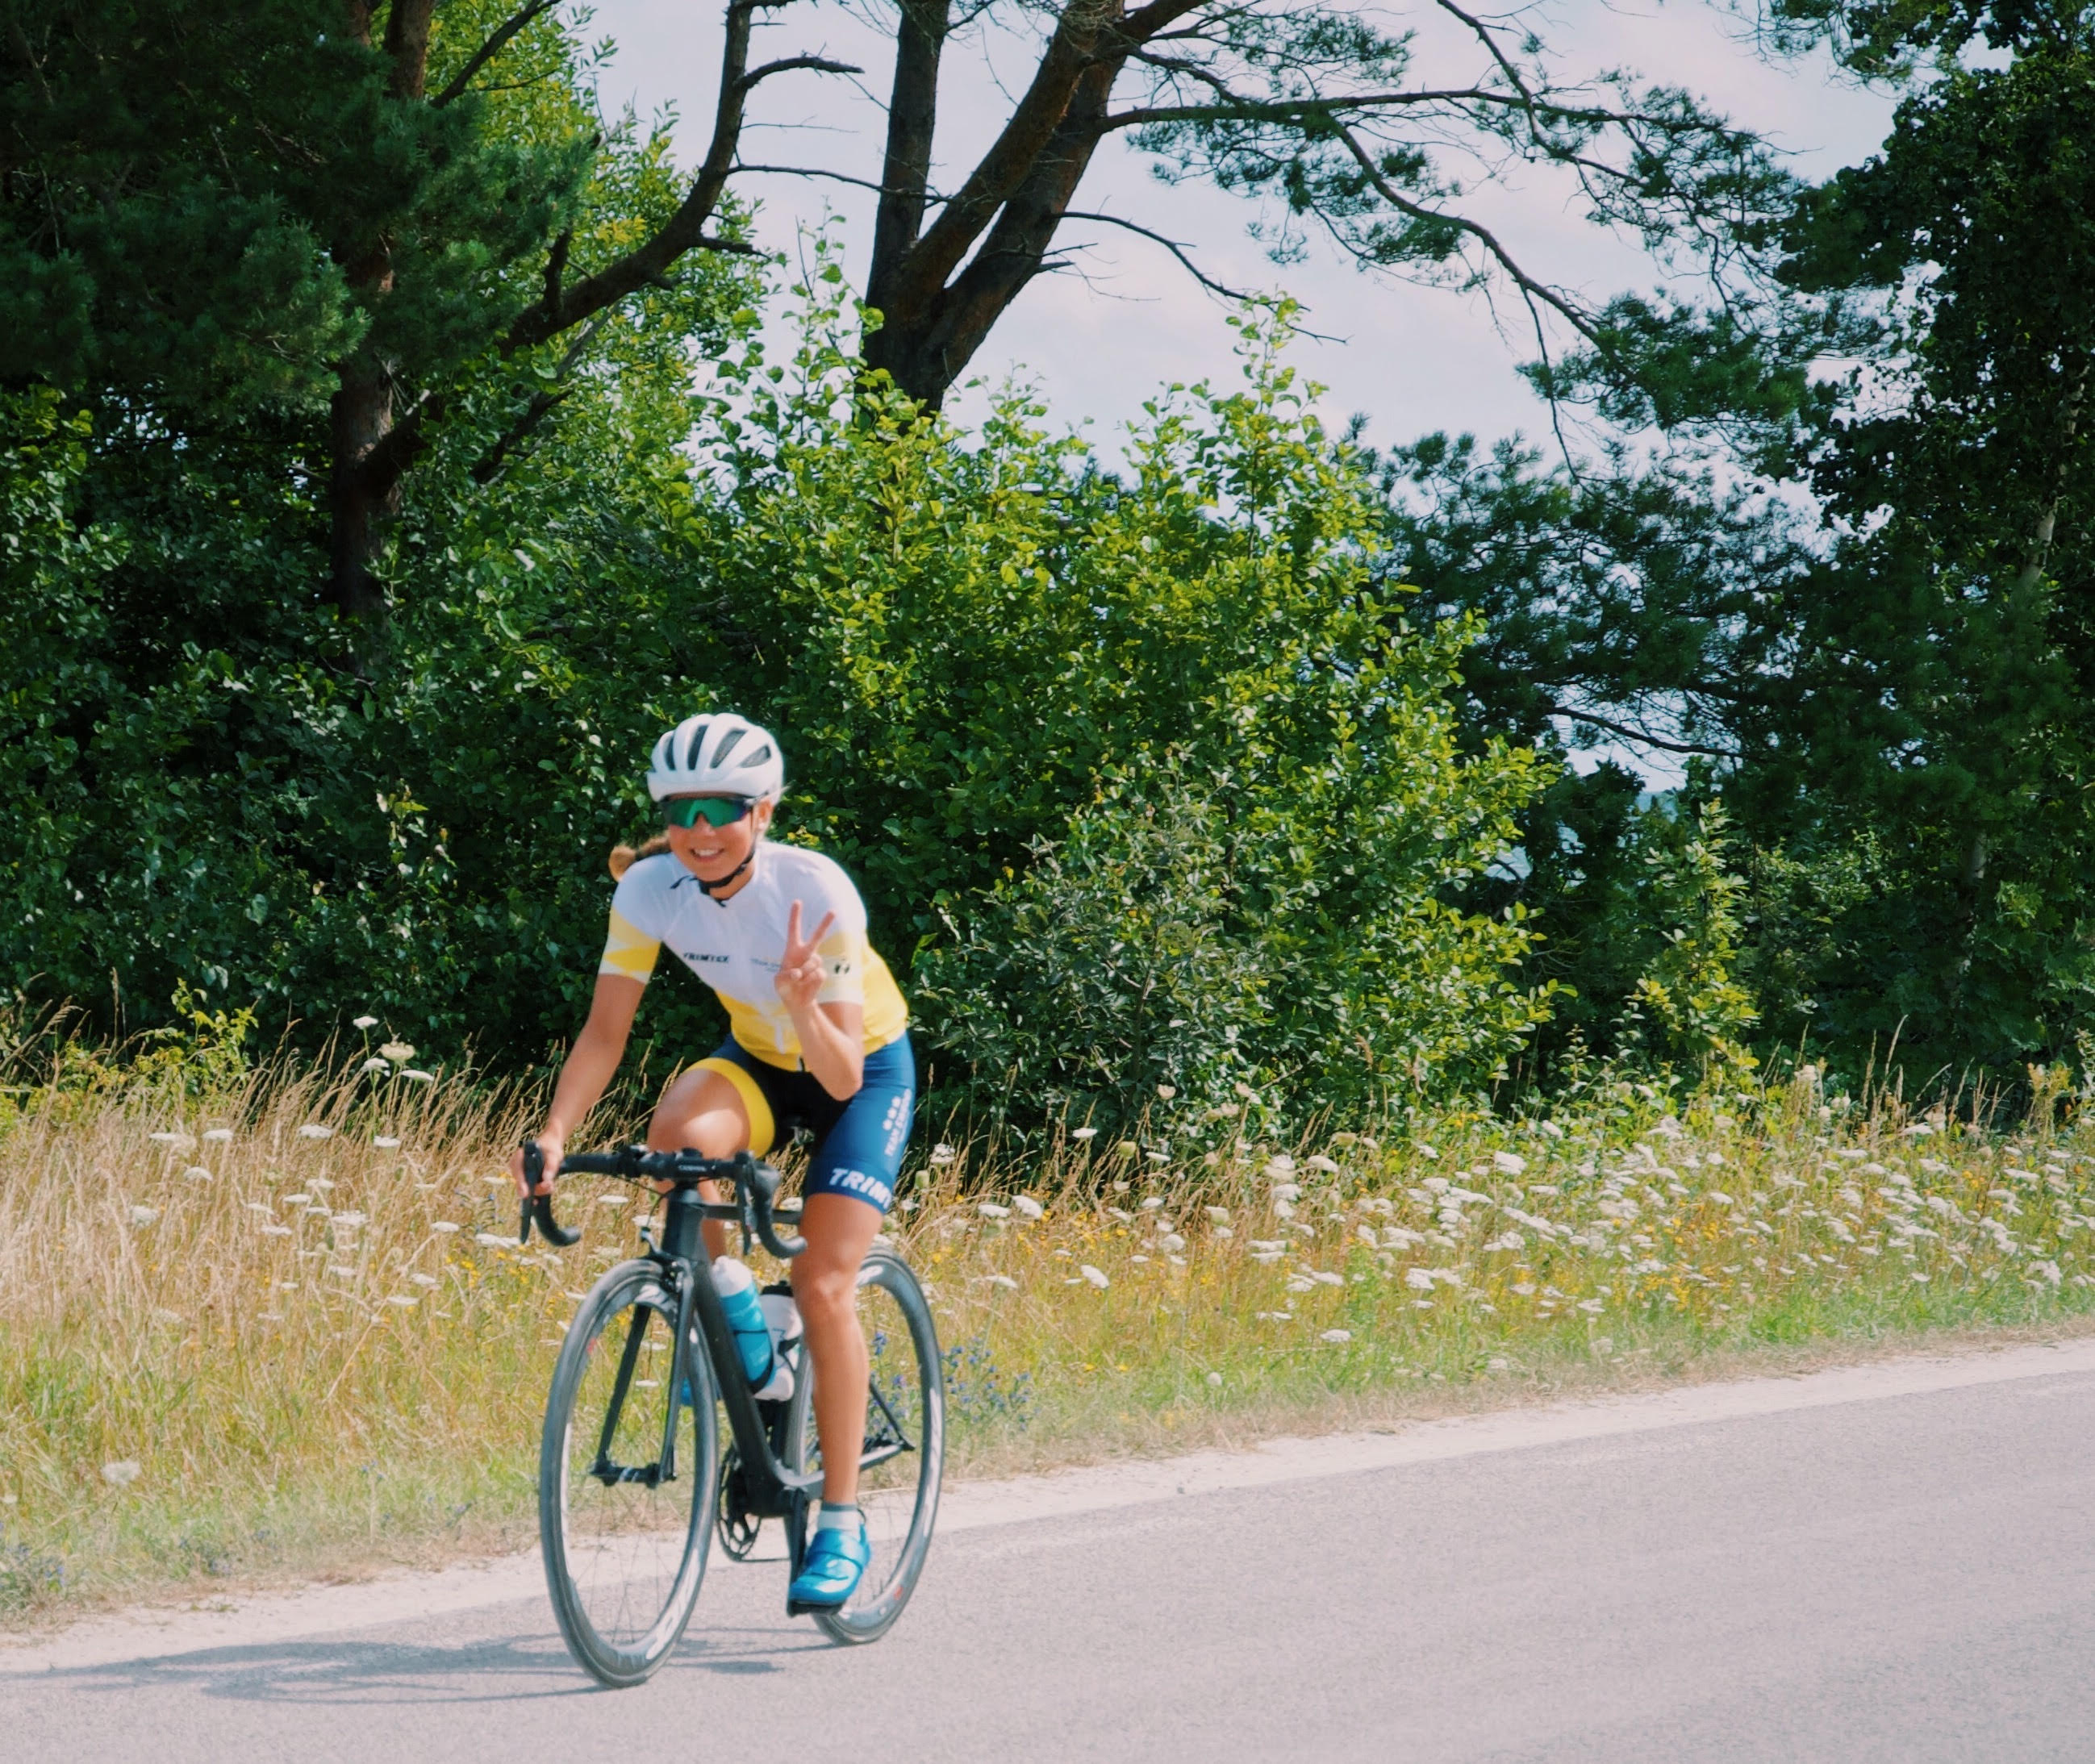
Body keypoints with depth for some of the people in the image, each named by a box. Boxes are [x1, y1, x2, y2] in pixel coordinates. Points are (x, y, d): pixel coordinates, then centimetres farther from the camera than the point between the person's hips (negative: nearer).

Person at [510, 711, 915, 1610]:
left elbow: (843, 1076, -33)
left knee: (821, 1285, -17)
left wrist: (802, 1004, -53)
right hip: (759, 1060, 3)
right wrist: (555, 1131, -35)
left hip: (867, 1067, -3)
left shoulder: (816, 892, -31)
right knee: (677, 1129, -32)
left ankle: (841, 1521, -4)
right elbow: (605, 1033, -19)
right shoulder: (649, 889, -21)